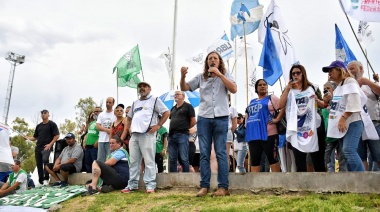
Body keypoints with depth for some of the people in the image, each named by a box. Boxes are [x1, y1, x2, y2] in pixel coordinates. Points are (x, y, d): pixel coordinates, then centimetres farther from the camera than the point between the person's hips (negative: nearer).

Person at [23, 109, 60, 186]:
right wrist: (27, 138, 2)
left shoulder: (52, 124, 3)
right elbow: (35, 137, 23)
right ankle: (40, 181, 10)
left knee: (45, 160, -25)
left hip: (46, 147, -7)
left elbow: (57, 135, -5)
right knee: (39, 164, 4)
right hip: (38, 147, 7)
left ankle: (46, 179, -22)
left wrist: (50, 144, -15)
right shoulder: (38, 126, 22)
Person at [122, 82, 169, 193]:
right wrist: (129, 127, 16)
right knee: (134, 161, 9)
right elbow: (129, 116, 33)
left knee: (149, 161, -6)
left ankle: (150, 185, -3)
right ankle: (132, 184, 15)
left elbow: (166, 113, -2)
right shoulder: (135, 103, 23)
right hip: (134, 135, 7)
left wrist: (158, 126, -8)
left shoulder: (154, 100, 4)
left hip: (147, 134, -6)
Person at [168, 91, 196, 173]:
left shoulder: (188, 106, 3)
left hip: (182, 135, -7)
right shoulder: (173, 108, 23)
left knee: (184, 158, -7)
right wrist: (171, 130, 14)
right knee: (172, 159, 7)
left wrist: (185, 128, 8)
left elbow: (193, 121, -1)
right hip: (172, 135, 7)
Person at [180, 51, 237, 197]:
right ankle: (204, 186, 8)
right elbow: (184, 88, 6)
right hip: (203, 118, 2)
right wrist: (183, 76, -14)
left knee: (221, 153, -1)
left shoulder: (225, 75, 7)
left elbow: (234, 89, -9)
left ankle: (223, 187, 3)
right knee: (204, 154, 3)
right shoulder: (201, 77, 10)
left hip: (221, 118, -2)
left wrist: (219, 74, -15)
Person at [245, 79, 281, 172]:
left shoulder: (271, 98, 6)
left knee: (272, 157, 0)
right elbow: (247, 114, 33)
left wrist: (277, 119, -13)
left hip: (268, 134, -5)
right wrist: (248, 122, 15)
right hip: (253, 135, 6)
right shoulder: (252, 102, 23)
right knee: (254, 159, 6)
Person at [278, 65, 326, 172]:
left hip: (312, 127, -1)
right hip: (296, 129, 1)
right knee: (300, 164, 6)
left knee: (318, 160, 3)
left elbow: (323, 105, 12)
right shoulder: (289, 91, 12)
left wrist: (317, 100, -9)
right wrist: (288, 89, -8)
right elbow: (280, 105, -4)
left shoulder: (312, 88, 10)